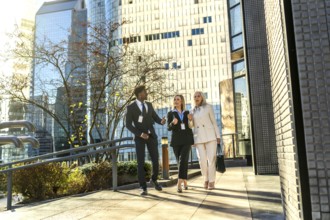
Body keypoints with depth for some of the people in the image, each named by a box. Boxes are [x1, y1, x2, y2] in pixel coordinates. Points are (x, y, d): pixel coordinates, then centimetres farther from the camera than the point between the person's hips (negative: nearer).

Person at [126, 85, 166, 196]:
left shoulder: (149, 105, 8)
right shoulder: (130, 107, -7)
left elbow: (156, 119, 8)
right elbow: (128, 125, -9)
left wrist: (162, 121, -18)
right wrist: (140, 134, -22)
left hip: (151, 136, 4)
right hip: (139, 137, -4)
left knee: (155, 161, 2)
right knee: (141, 163, -8)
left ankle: (154, 179, 30)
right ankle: (143, 188, 3)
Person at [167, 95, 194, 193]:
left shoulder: (187, 113, 12)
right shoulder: (170, 113, 7)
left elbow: (190, 126, 16)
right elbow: (169, 128, -6)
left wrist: (193, 140, 6)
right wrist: (173, 123, -26)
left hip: (187, 140, 0)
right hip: (176, 140, 0)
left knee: (183, 160, -17)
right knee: (180, 161, 6)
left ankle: (179, 184, -22)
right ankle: (185, 182, 25)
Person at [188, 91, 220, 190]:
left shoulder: (208, 107, 4)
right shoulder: (193, 111, 13)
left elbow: (214, 122, 3)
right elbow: (191, 125, 18)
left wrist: (218, 136, -3)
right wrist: (190, 119, -4)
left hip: (210, 136, -3)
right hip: (198, 138, 3)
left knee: (211, 159, -7)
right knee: (202, 160, -3)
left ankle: (211, 181, 3)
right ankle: (206, 179, 17)